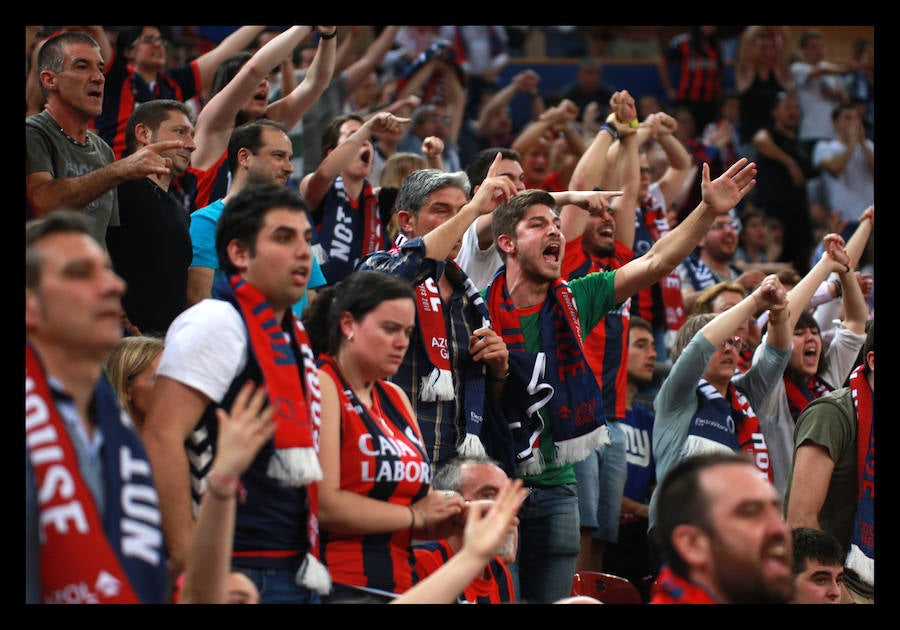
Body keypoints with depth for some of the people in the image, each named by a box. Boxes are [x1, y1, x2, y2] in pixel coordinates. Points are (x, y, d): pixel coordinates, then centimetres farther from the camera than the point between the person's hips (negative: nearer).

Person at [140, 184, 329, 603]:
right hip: (242, 571, -9)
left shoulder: (292, 335, 17)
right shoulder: (215, 324, -9)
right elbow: (161, 437, -18)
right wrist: (187, 560, -22)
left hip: (295, 569, 9)